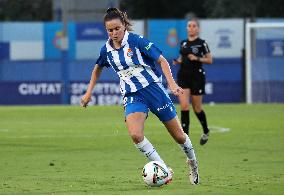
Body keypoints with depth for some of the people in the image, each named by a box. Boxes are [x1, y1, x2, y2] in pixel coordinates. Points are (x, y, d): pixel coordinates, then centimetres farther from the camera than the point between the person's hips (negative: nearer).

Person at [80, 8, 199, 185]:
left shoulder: (136, 41, -12)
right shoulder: (106, 50, 2)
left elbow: (162, 60, -11)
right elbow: (98, 68, 24)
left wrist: (172, 84, -22)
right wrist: (89, 92, 21)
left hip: (153, 88, -3)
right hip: (132, 96, 3)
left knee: (178, 136, 6)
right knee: (135, 135, -26)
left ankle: (193, 166, 36)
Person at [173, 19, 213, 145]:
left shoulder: (201, 43, -4)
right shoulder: (183, 43, 10)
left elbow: (210, 60, -3)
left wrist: (197, 58, -17)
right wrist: (178, 61, 0)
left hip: (197, 77, -4)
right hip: (183, 76, 4)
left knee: (197, 108, 5)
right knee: (184, 106, -11)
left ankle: (206, 132, 30)